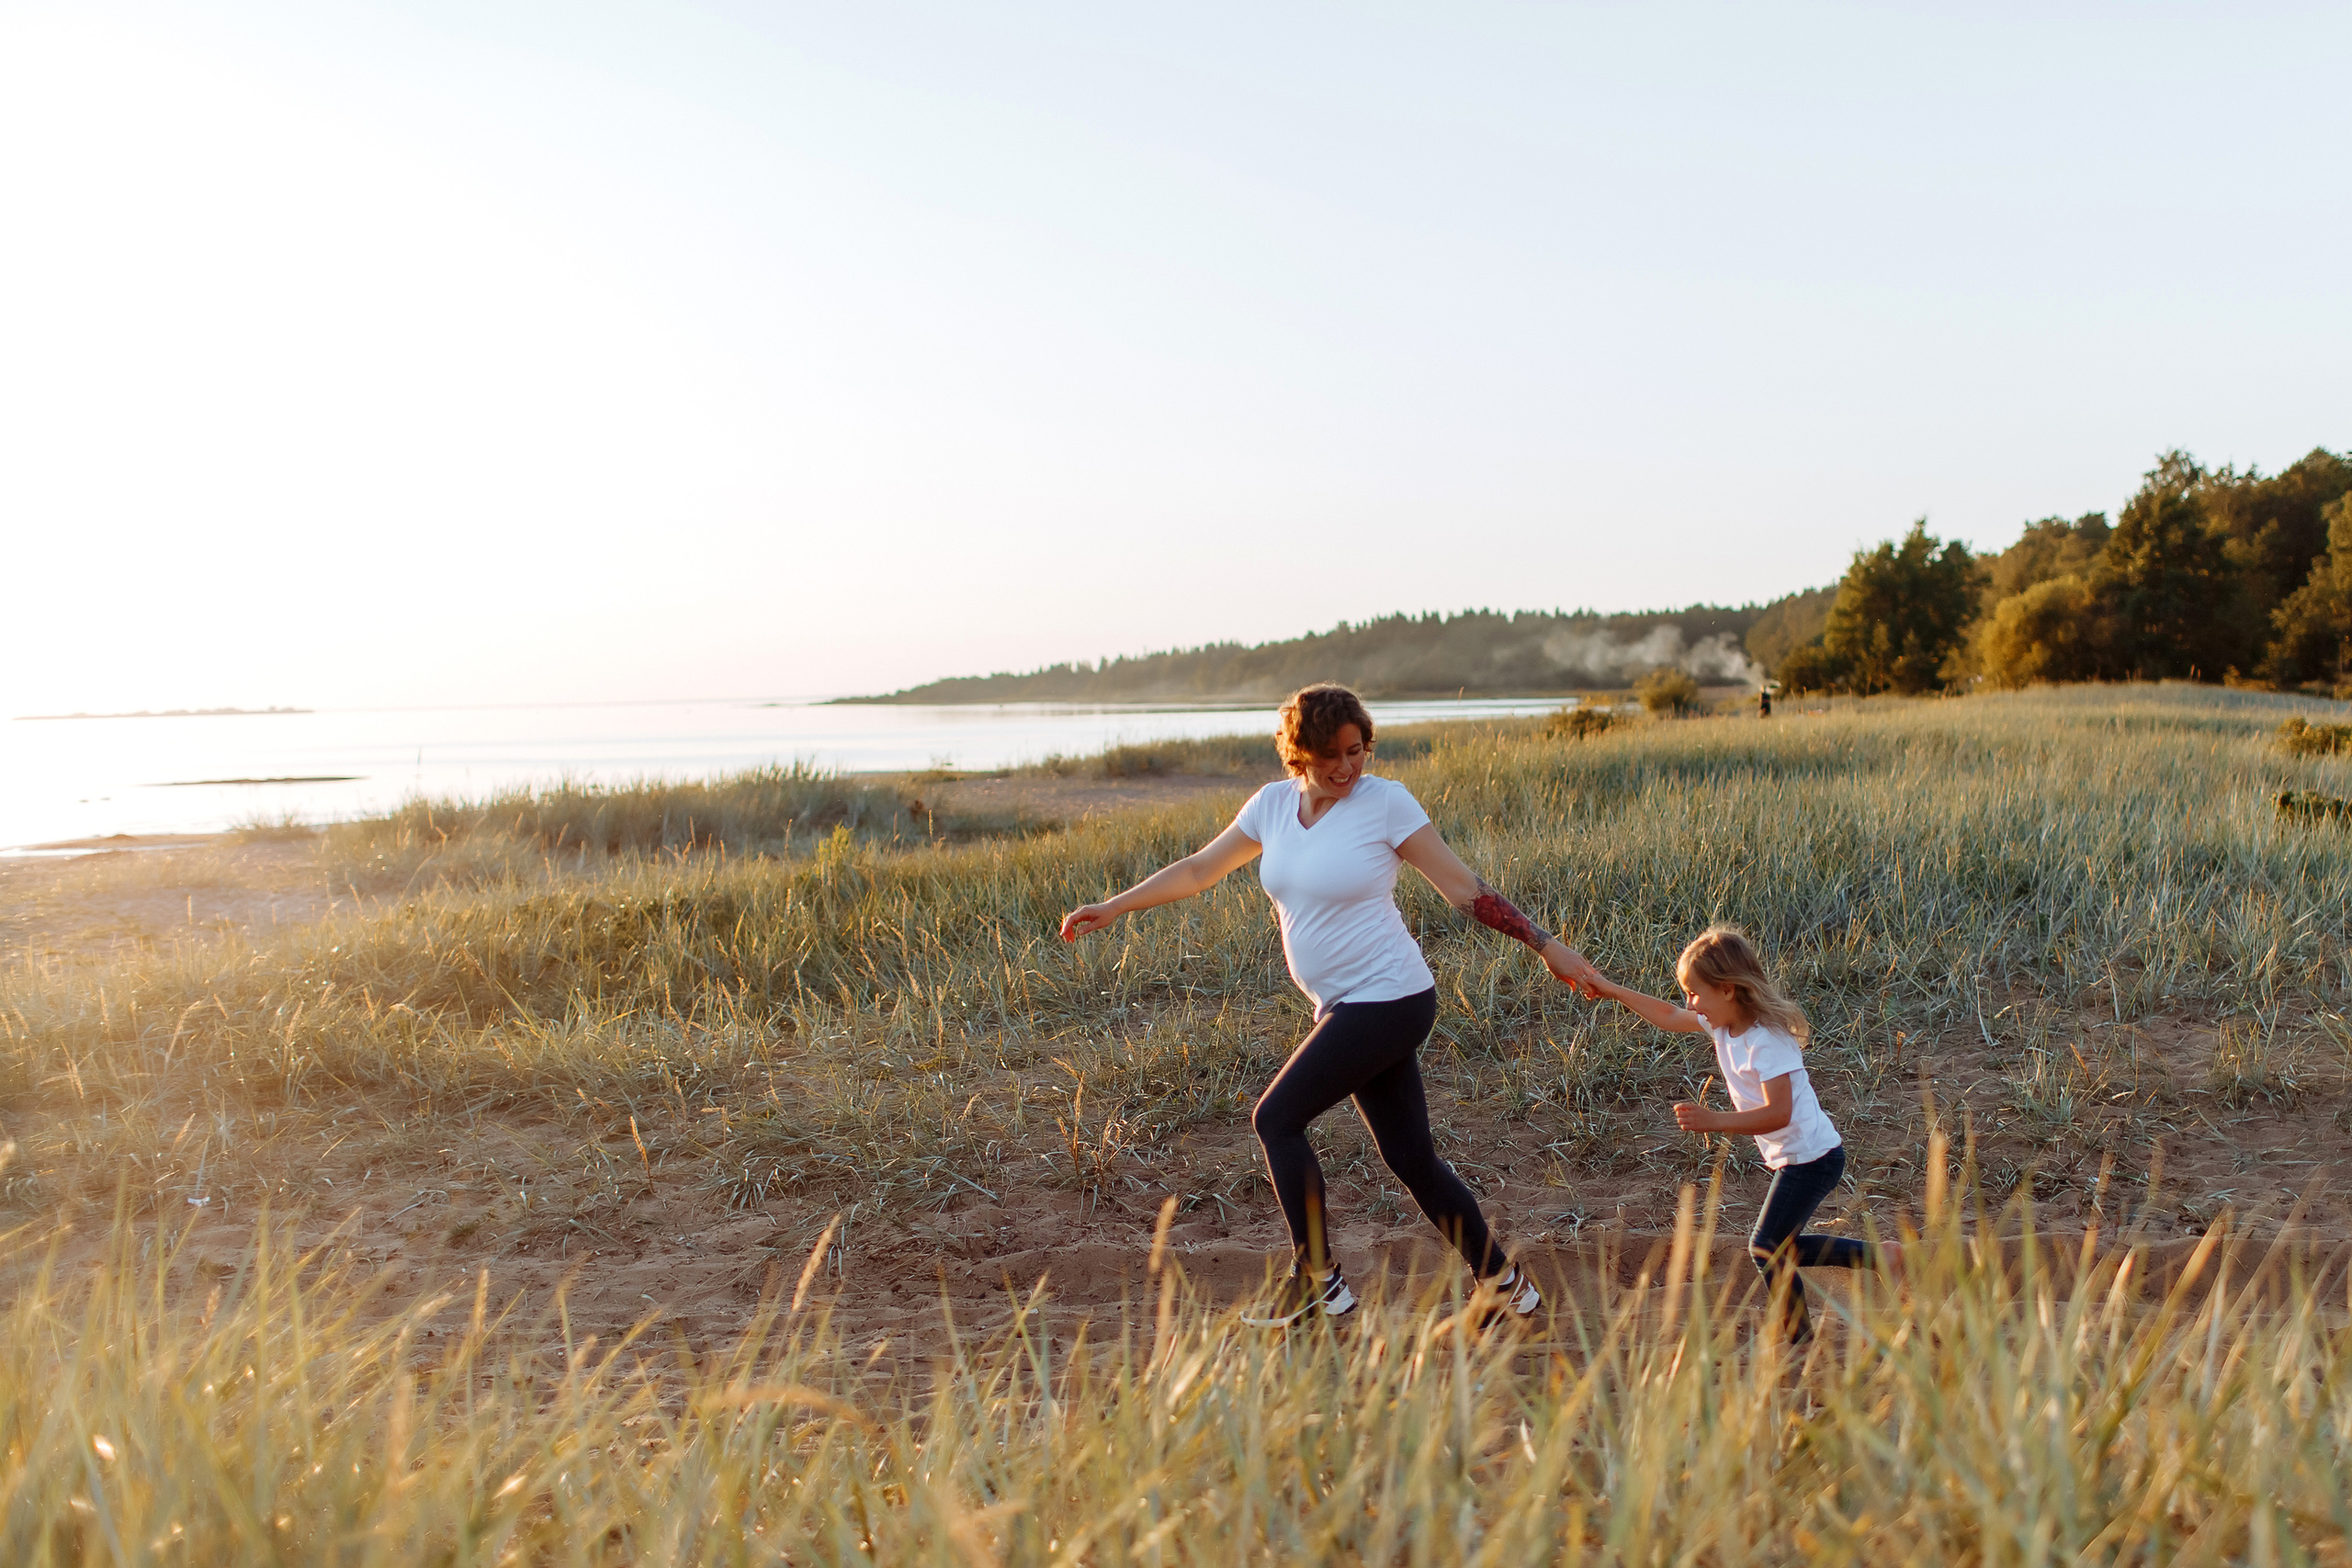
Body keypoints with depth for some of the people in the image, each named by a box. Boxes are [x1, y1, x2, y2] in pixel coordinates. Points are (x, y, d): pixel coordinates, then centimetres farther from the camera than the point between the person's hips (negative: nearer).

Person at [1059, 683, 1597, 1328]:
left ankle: (1317, 1281, 5)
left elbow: (1464, 888, -5)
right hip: (1347, 1007, 6)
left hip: (1387, 1000, -6)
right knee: (1411, 1159, 10)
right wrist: (1112, 907, 13)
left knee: (1276, 1118, -8)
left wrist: (1544, 944, -6)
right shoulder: (1273, 804, 7)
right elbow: (1197, 870, 16)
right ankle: (1506, 1285, 22)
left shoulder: (1386, 802, -10)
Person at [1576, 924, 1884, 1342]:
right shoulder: (1723, 1024, 1)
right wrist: (1614, 991, 13)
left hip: (1811, 1158, -10)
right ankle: (1880, 1256, 26)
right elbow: (1671, 1017, 17)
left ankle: (1801, 1340, 6)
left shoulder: (1766, 1041, -26)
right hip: (1797, 1156, 10)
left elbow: (1778, 1113, -31)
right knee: (1783, 1249, 18)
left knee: (1767, 1247, -6)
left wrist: (1714, 1121, -39)